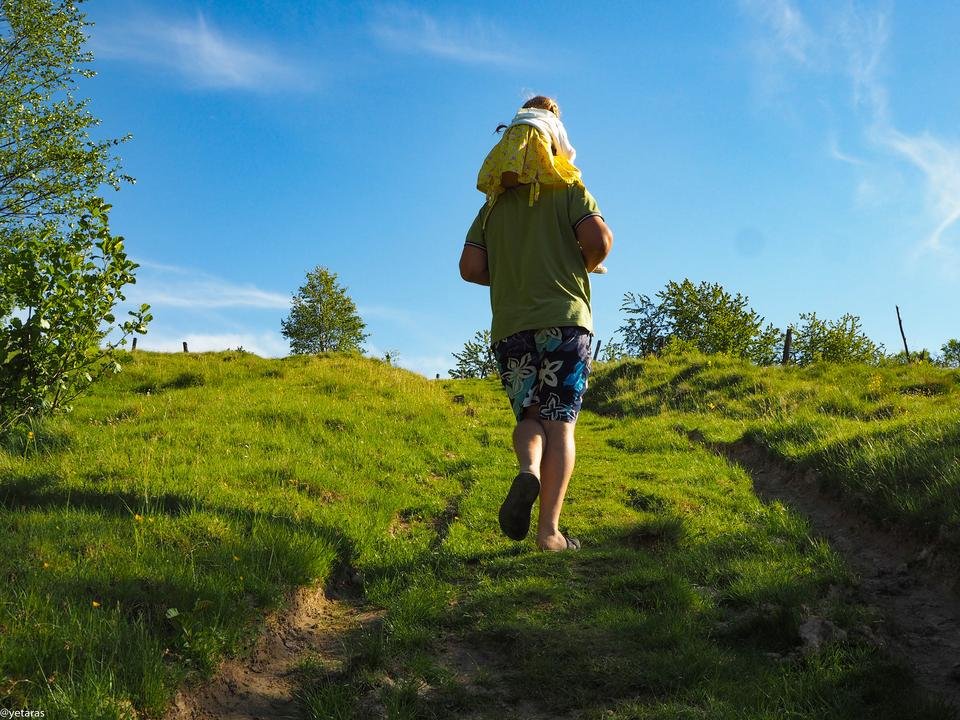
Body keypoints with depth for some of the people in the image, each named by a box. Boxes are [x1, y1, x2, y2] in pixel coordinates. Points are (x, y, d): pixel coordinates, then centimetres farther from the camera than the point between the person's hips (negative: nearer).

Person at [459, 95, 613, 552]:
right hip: (565, 320, -2)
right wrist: (578, 271, 10)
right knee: (559, 423, -1)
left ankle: (528, 470, -16)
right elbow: (599, 239, -10)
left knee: (529, 416, 16)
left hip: (510, 326, 3)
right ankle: (549, 530, -6)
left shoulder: (493, 207, 14)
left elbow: (470, 268, 4)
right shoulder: (569, 191, 6)